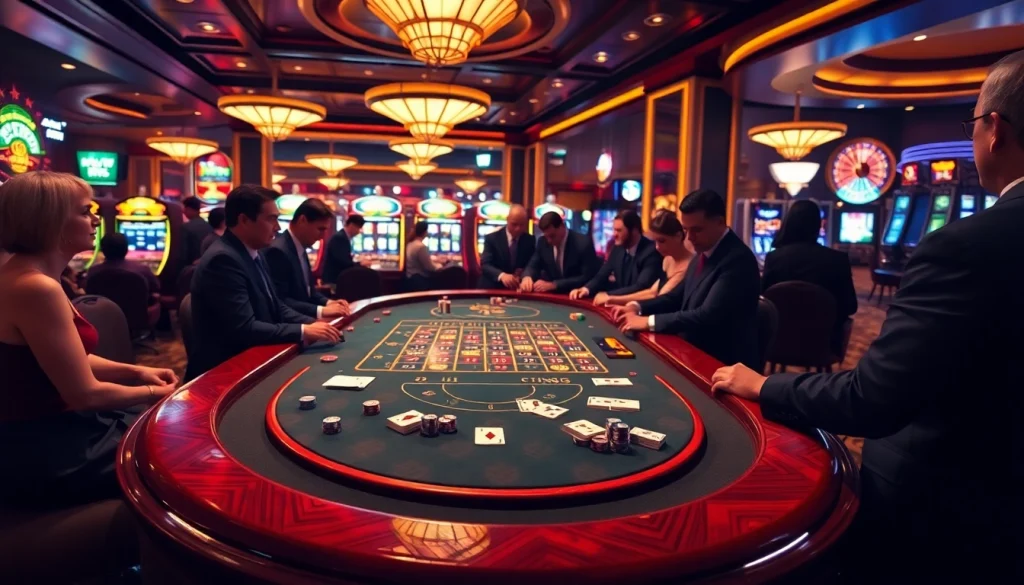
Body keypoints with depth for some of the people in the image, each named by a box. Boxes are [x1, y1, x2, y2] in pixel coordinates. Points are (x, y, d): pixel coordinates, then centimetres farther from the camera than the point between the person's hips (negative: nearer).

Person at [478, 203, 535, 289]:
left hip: (517, 289, 2)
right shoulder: (492, 238, -5)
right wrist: (502, 275, -32)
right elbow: (485, 265, -14)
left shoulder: (530, 240, 5)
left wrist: (524, 273, -13)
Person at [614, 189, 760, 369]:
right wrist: (638, 307, 0)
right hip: (696, 353, 8)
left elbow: (708, 315, -28)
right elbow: (680, 296, 15)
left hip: (724, 364, -8)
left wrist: (649, 322, -26)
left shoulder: (738, 259, -21)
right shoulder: (704, 252, 6)